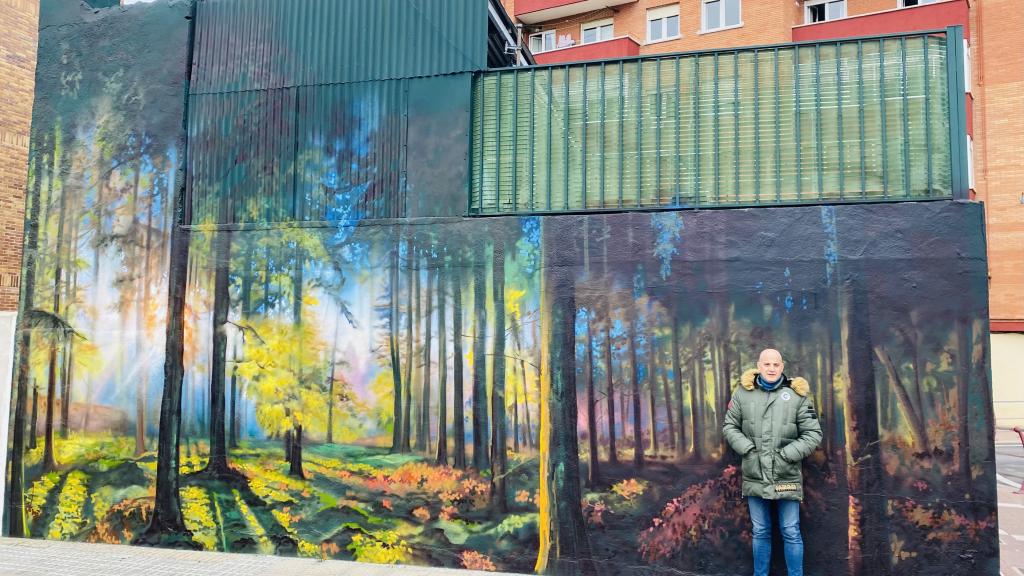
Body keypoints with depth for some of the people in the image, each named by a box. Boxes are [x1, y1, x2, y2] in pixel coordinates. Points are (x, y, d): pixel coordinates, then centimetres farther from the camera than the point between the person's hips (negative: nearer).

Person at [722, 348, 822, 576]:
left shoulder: (797, 394, -3)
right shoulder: (743, 392, 1)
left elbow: (813, 433, -1)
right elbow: (729, 426, 9)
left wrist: (788, 454, -10)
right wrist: (747, 448, -5)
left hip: (786, 476, -2)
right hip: (755, 476, 2)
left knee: (791, 533, 6)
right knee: (760, 532, 15)